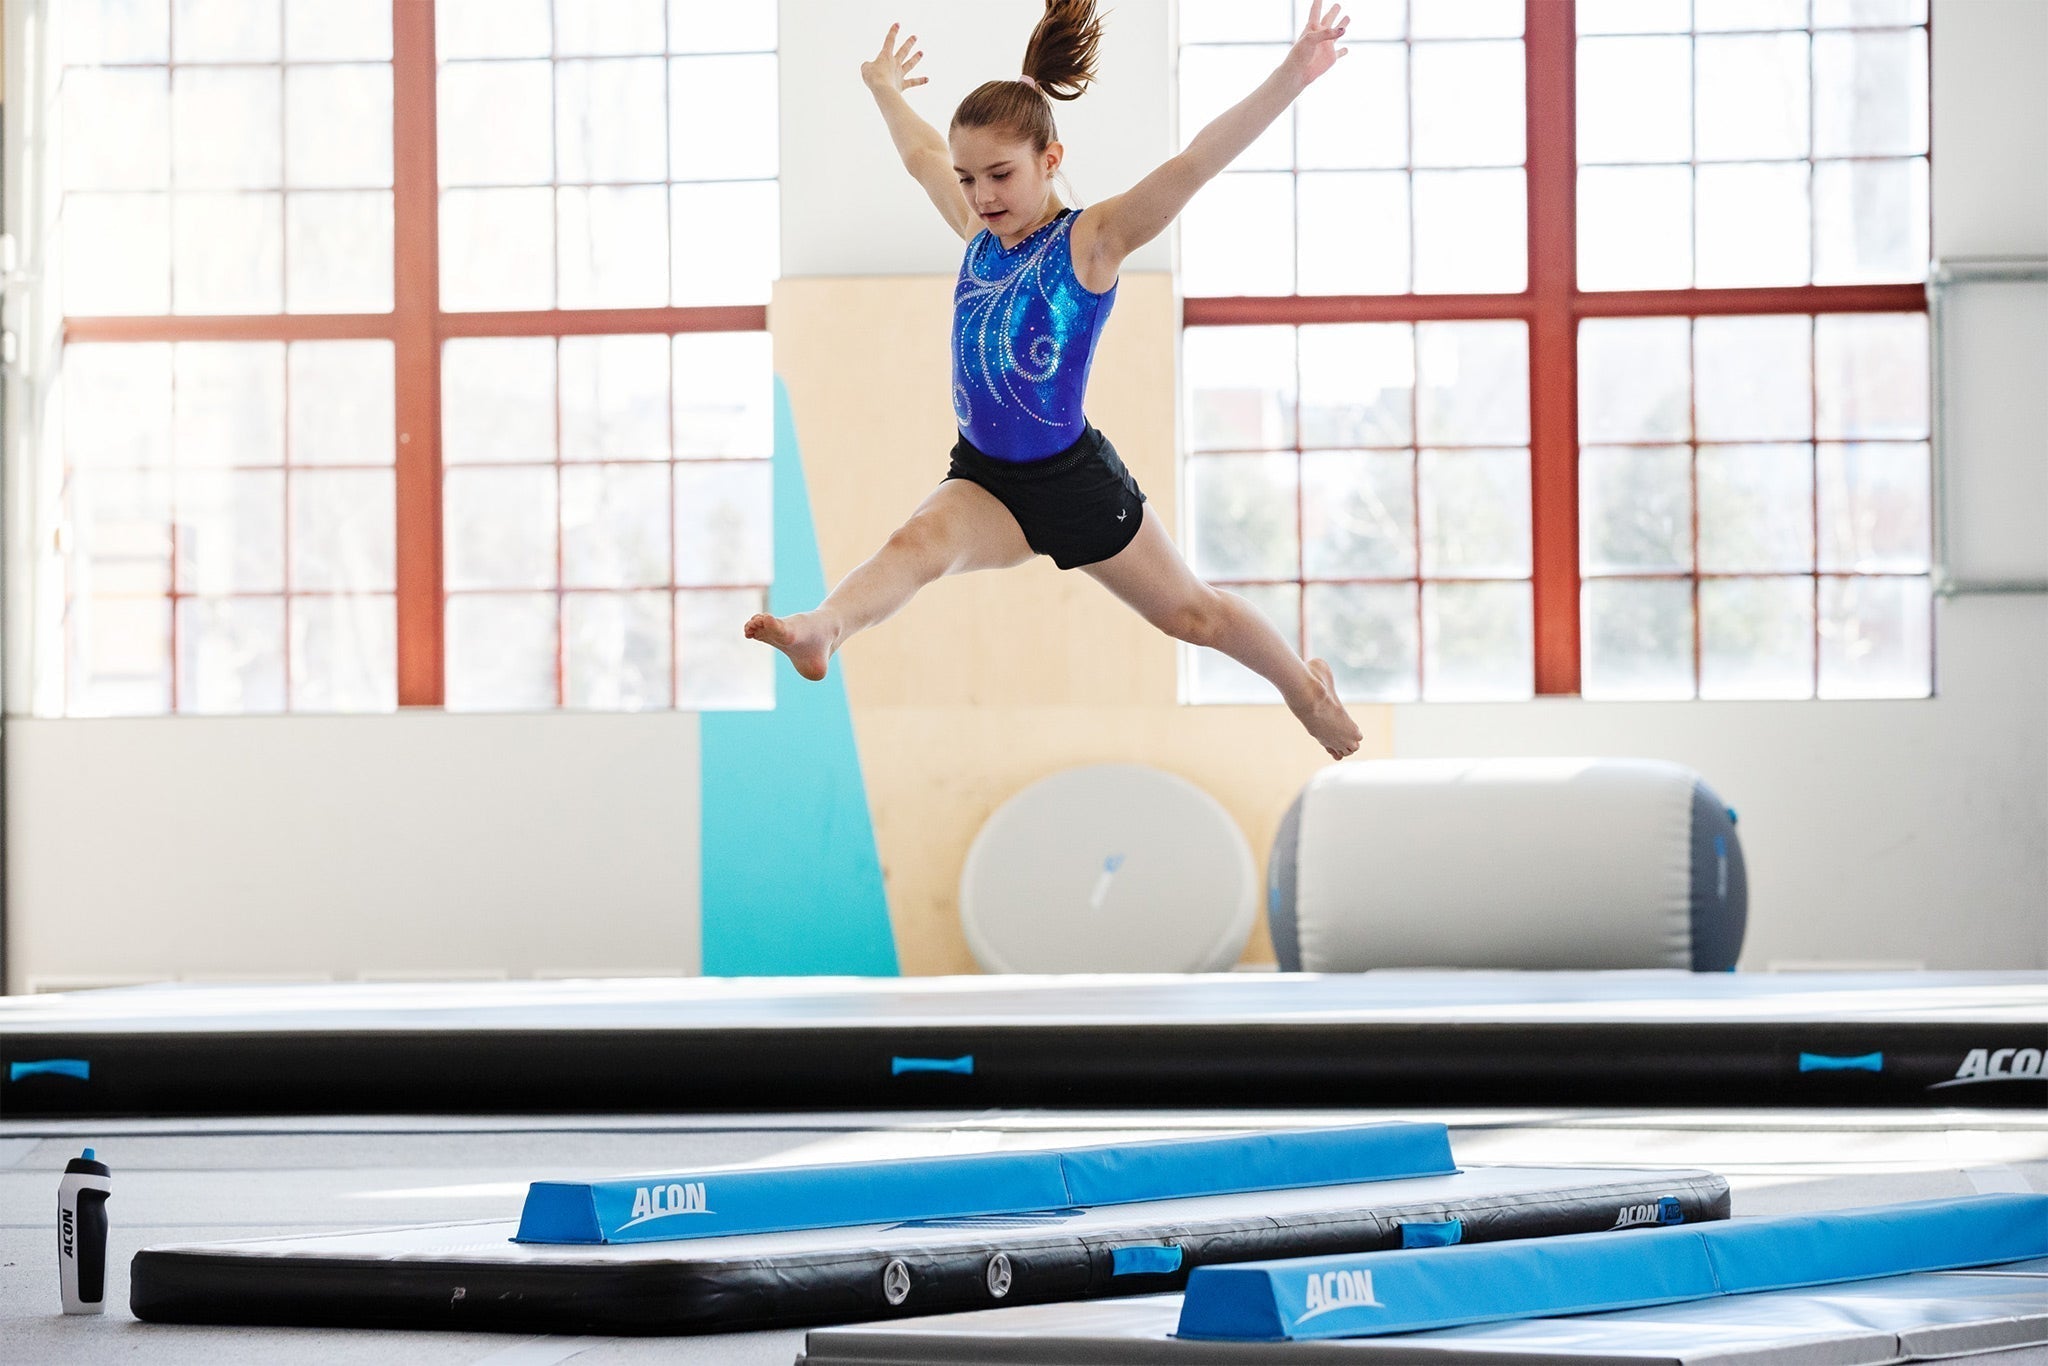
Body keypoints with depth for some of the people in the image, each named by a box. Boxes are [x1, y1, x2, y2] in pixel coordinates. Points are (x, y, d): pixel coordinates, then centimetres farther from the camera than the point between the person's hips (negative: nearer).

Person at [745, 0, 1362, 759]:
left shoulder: (1092, 240, -16)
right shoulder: (980, 232, 2)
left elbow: (1193, 167, -31)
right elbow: (921, 155, 23)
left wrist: (1290, 79, -43)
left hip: (1074, 482, -3)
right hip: (984, 478, 4)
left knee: (1191, 614, 15)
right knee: (922, 540, -30)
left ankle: (1306, 685, 41)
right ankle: (824, 629, -58)